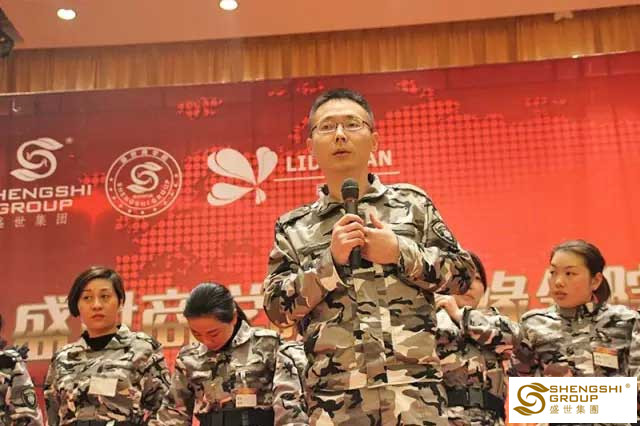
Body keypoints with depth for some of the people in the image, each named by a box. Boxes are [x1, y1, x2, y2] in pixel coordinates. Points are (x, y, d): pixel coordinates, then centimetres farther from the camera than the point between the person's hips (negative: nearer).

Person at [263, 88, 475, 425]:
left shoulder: (412, 203, 11)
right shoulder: (293, 227, 10)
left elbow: (461, 273, 9)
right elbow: (277, 308, 3)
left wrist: (399, 252, -5)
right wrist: (331, 260, -8)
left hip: (413, 385, 0)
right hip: (334, 394, 0)